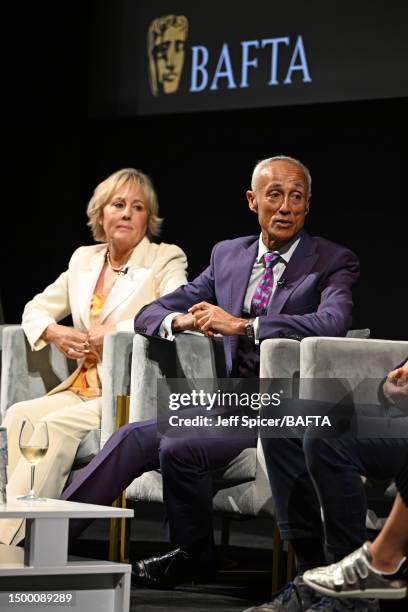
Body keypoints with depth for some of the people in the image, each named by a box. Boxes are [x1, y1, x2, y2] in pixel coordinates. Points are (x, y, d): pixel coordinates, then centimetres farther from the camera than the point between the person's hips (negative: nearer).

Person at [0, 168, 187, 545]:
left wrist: (112, 333, -16)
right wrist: (54, 332, 0)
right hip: (83, 388, 6)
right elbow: (36, 309, 24)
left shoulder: (166, 260, 1)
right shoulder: (84, 259, 18)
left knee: (56, 425, -29)